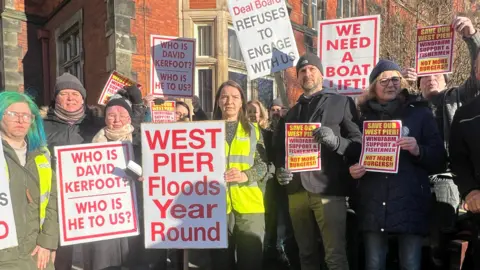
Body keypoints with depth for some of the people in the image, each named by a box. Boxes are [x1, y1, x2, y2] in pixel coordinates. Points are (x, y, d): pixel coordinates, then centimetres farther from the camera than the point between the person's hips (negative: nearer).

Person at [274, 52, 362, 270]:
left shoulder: (342, 103, 5)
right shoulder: (292, 112, 20)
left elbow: (359, 143, -2)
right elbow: (279, 147, 20)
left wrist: (335, 140, -22)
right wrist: (279, 169, 0)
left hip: (328, 189, -5)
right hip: (297, 190, 5)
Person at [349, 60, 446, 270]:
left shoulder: (419, 113, 6)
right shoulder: (364, 116, 11)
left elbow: (439, 160, 4)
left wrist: (418, 150, -16)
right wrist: (352, 170, -4)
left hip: (410, 203, -2)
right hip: (373, 205, 2)